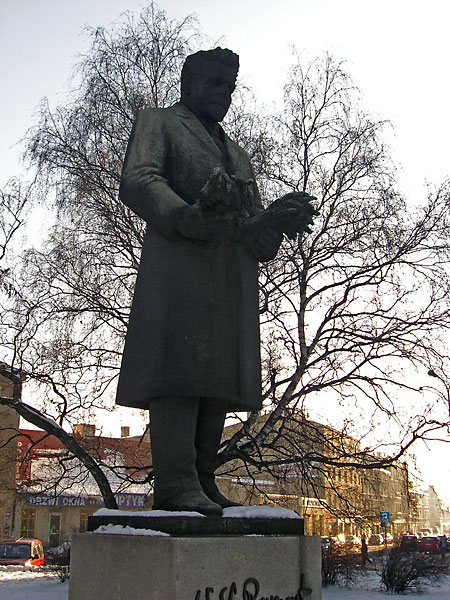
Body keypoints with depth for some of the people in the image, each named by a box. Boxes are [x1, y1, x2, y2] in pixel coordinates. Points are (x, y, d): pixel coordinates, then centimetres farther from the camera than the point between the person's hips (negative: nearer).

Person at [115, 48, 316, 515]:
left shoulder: (237, 155, 34)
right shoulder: (158, 123, 17)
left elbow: (257, 231, 26)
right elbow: (136, 182, -4)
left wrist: (280, 219, 2)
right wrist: (189, 217, -21)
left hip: (234, 279, 6)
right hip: (179, 264, -6)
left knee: (218, 377, -1)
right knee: (180, 368, -16)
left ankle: (202, 482, 2)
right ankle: (176, 483, -17)